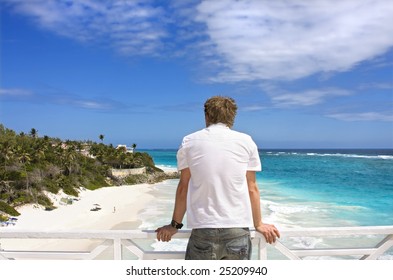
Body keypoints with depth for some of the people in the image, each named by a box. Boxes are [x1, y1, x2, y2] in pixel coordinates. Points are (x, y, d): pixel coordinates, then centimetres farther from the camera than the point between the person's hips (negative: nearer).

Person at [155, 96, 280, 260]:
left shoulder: (189, 142, 4)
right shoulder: (246, 141, 4)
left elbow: (183, 187, 6)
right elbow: (252, 188, 6)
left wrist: (175, 225, 17)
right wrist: (258, 224, 19)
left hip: (203, 230, 0)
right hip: (238, 230, 1)